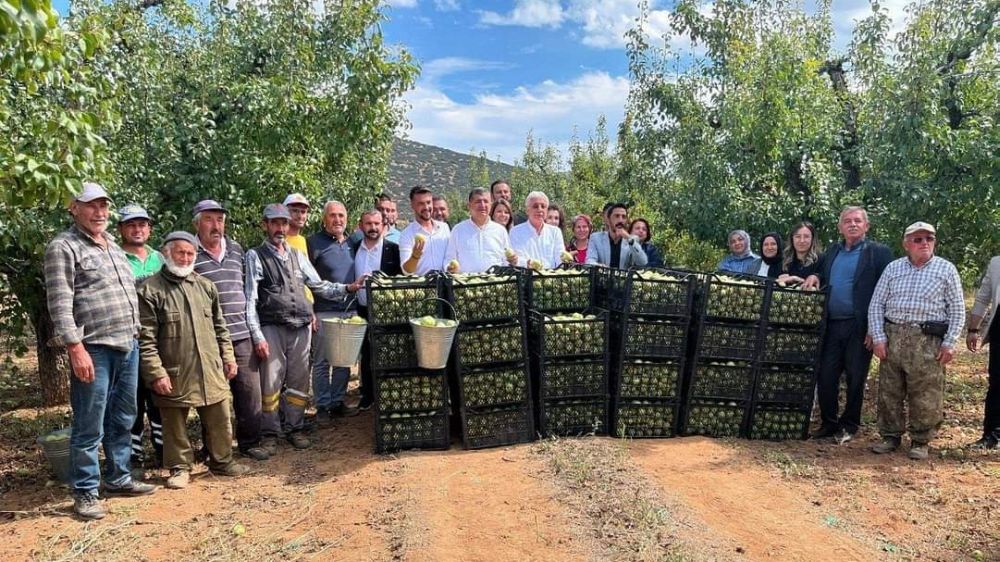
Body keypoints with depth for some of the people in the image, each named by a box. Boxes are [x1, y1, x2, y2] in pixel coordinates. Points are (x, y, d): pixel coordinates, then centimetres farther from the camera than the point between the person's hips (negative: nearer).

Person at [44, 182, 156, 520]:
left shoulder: (113, 246, 18)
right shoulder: (63, 247, -6)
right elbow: (60, 303, -14)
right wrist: (76, 347, -20)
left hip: (128, 345, 8)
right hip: (94, 350, -8)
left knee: (123, 420, 15)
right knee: (89, 427, 0)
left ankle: (118, 479, 28)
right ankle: (85, 493, 12)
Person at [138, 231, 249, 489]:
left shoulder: (206, 287, 10)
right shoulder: (150, 290, -7)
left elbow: (220, 327, 16)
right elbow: (145, 338, -10)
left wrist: (228, 356, 11)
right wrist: (156, 373, -14)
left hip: (211, 371, 4)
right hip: (174, 375, -4)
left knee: (219, 420, 12)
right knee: (175, 424, 8)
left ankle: (222, 461, 28)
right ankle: (180, 467, 25)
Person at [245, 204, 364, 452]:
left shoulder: (297, 255, 15)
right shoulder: (256, 256, 0)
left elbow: (319, 285, 17)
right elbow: (250, 299, -5)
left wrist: (347, 288, 2)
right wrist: (257, 336, -12)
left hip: (301, 328, 5)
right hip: (272, 329, -4)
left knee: (299, 381, 10)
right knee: (271, 383, -1)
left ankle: (293, 428, 24)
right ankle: (269, 433, 13)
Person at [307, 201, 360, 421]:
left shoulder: (351, 243, 12)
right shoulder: (314, 242, -4)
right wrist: (309, 311, -12)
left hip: (349, 311, 5)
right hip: (324, 312, -5)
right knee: (322, 362, 2)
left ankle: (337, 403, 21)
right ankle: (322, 406, 11)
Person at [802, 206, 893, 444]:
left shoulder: (879, 253, -2)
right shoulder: (831, 252, 15)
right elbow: (820, 273, 27)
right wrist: (813, 277, 2)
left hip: (859, 327, -4)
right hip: (830, 325, 4)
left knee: (855, 379, 5)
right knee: (825, 377, 4)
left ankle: (849, 426, 18)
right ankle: (828, 423, 18)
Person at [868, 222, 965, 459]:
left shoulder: (946, 269, 5)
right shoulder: (893, 268, 9)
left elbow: (957, 310, 4)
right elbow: (876, 305, 9)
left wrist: (950, 343, -4)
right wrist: (878, 337, -1)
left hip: (928, 340, -2)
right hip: (892, 336, 3)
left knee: (925, 395, 0)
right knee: (889, 390, 7)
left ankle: (920, 441, 14)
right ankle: (890, 435, 21)